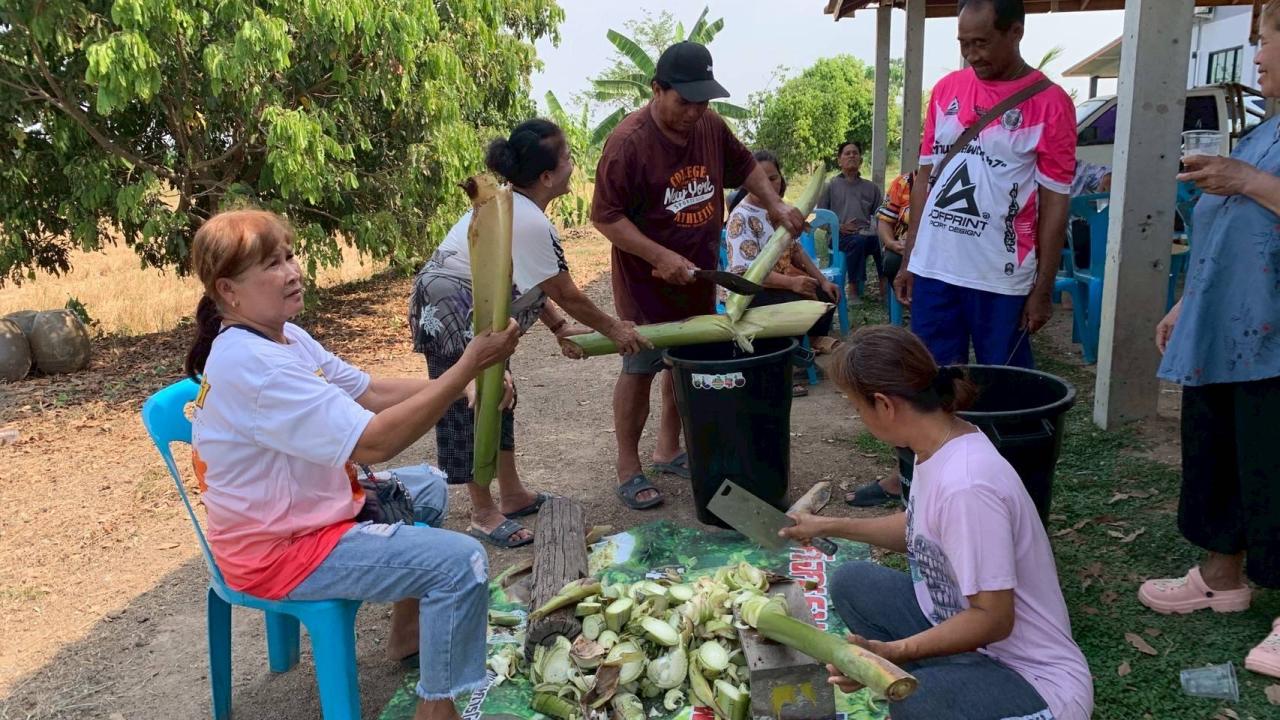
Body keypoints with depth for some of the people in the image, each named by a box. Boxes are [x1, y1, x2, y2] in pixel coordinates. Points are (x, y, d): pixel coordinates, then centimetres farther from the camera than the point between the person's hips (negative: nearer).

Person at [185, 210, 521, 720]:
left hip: (306, 509, 10)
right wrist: (468, 365, -32)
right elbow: (373, 443, -33)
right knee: (461, 562, -18)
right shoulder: (253, 365, -29)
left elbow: (369, 393, 4)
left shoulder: (281, 336, 3)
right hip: (276, 550, -10)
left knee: (428, 488, 25)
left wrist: (463, 384, -10)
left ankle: (408, 632, 35)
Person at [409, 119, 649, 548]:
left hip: (474, 313, 10)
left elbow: (528, 280, 11)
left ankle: (512, 496, 30)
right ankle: (484, 515, 14)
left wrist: (558, 327, 8)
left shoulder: (510, 205, 5)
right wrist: (613, 329, -2)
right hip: (452, 315, -10)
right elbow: (567, 294, -16)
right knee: (471, 409, 0)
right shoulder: (531, 223, -25)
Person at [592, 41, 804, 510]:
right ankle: (628, 470, 15)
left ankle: (668, 451, 33)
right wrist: (662, 257, -26)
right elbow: (605, 216, -20)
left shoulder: (711, 127, -2)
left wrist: (775, 205, 3)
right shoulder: (628, 142, -21)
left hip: (698, 276, 6)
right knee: (639, 371, 2)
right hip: (647, 280, -6)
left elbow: (744, 167, 17)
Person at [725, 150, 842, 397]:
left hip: (786, 280, 8)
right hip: (750, 290, -8)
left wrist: (823, 280, 5)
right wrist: (791, 283, -37)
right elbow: (747, 272, -27)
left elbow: (796, 250, 15)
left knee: (827, 295, 3)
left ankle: (816, 338, 29)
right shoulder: (741, 218, -20)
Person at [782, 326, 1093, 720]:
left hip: (1037, 684, -9)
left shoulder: (965, 484, -31)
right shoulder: (938, 447, -4)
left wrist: (892, 652, -34)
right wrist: (831, 527, 18)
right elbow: (920, 530, 16)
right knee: (852, 583, 5)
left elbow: (993, 619, -25)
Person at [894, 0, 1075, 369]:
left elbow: (1054, 204, -5)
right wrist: (908, 259, 9)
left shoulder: (1050, 103, -5)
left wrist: (1043, 288, -7)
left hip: (1001, 278, -3)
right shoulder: (945, 90, 7)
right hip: (932, 268, 4)